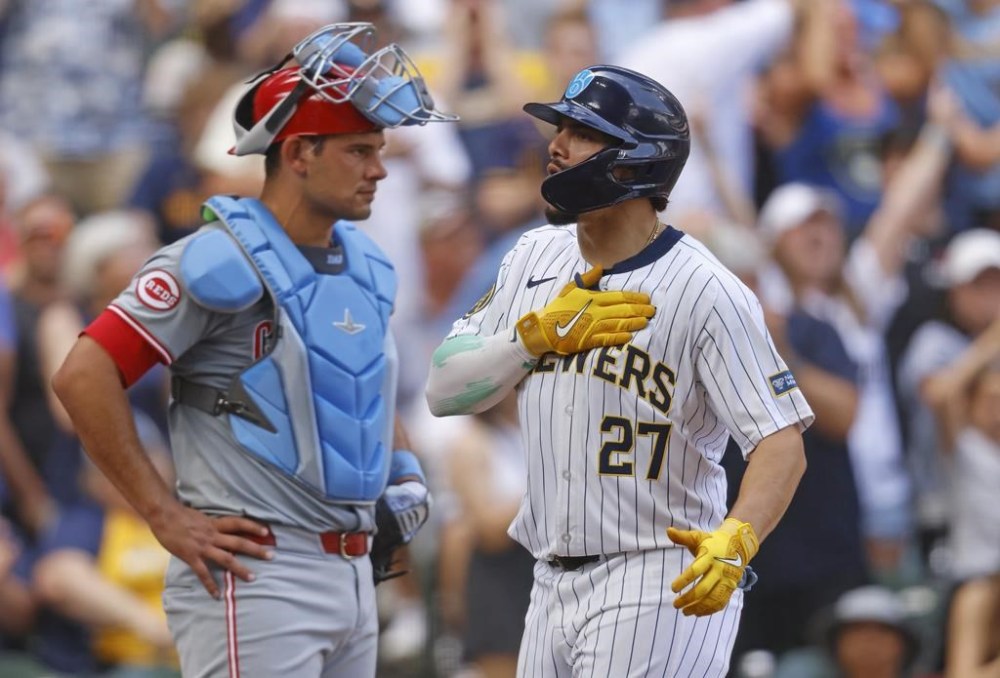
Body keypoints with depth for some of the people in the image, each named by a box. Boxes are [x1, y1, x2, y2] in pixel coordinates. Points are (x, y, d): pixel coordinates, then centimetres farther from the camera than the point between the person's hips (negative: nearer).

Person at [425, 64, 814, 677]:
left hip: (663, 590, -7)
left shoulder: (707, 292, -12)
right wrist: (541, 332, -11)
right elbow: (444, 390, 6)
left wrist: (735, 540, -35)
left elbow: (782, 443, -17)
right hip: (554, 582, 7)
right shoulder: (536, 258, 8)